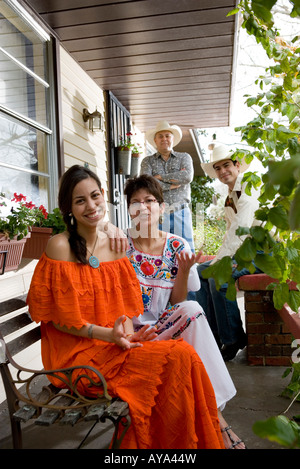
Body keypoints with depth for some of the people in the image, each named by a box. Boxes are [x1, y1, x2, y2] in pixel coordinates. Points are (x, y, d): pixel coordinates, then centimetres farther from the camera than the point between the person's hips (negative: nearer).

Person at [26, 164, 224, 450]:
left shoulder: (113, 244, 8)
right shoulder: (60, 246, -10)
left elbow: (125, 303, 9)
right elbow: (56, 315, -11)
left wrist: (127, 334, -10)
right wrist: (108, 334, -20)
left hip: (114, 344, 5)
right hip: (76, 354, -5)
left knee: (181, 354, -19)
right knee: (178, 357, -20)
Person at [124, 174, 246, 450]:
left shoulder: (178, 247, 0)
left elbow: (176, 303, 2)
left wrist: (184, 271, -15)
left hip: (164, 325, 3)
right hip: (133, 331, -2)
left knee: (190, 310, -29)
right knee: (192, 312, -28)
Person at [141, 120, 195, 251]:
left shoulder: (184, 157, 15)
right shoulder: (148, 161, 13)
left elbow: (188, 176, -6)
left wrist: (161, 177, -3)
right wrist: (171, 185, -6)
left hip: (181, 212, 1)